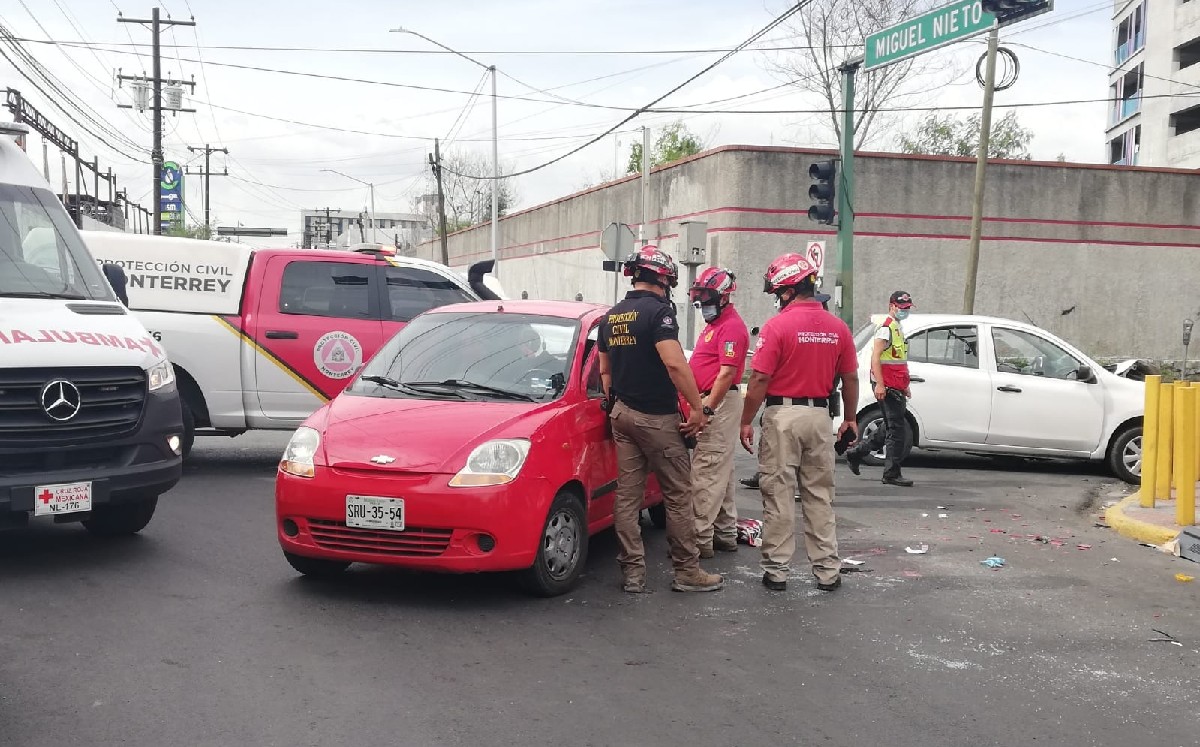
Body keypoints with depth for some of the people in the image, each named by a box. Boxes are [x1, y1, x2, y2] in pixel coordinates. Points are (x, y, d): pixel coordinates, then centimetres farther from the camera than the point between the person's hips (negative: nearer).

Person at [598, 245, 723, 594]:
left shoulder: (611, 317, 12)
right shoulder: (658, 311, -14)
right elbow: (674, 363, -23)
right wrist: (698, 408, -17)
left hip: (622, 415, 8)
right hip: (657, 417, -7)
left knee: (627, 495, 7)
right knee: (678, 495, 2)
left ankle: (632, 572, 9)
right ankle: (687, 571, 7)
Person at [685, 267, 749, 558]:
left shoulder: (731, 326, -15)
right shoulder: (714, 325, 18)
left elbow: (728, 372, -22)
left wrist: (707, 407, -25)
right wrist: (704, 405, 20)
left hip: (720, 403, -11)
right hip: (712, 402, 11)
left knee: (706, 473, -10)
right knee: (721, 473, 16)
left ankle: (700, 539, -8)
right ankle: (726, 534, 25)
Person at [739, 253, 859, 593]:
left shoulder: (777, 326, -11)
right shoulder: (838, 328, 4)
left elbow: (759, 380, -13)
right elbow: (850, 379, 8)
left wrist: (746, 422, -5)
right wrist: (850, 419, 19)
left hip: (782, 415, -4)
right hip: (819, 415, 5)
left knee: (778, 495, 3)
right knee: (819, 496, 12)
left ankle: (776, 570, 7)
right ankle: (827, 570, 16)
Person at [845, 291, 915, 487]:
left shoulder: (898, 329, 21)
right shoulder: (886, 328, -10)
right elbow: (875, 357, -18)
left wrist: (905, 386, 28)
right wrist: (879, 384, -25)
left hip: (897, 388, 10)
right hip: (887, 387, -10)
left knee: (891, 428, 15)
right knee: (896, 429, -8)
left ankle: (855, 453, 25)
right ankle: (892, 474, -2)